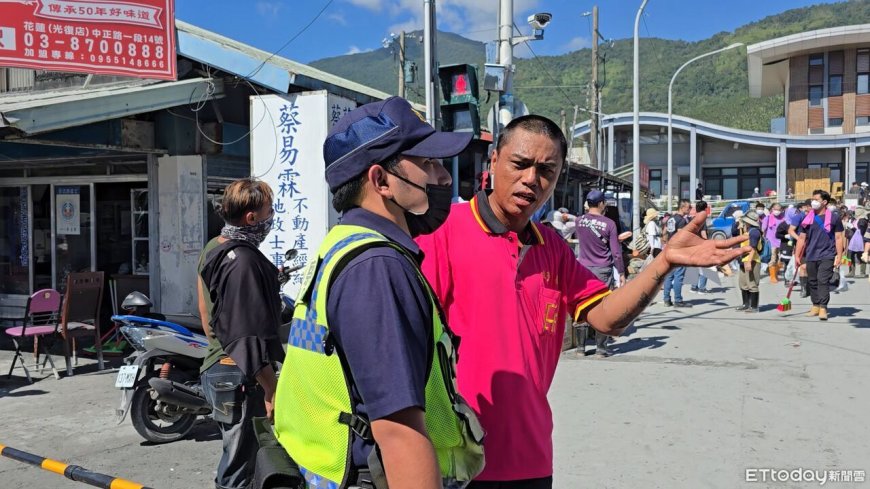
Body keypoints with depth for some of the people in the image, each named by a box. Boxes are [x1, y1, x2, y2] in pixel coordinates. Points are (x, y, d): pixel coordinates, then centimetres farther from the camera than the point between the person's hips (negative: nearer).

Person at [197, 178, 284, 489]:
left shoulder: (213, 249, 9)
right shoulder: (243, 260, -22)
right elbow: (252, 338, -24)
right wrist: (273, 391, -20)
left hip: (218, 367, 10)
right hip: (241, 380, -10)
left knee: (237, 459, 23)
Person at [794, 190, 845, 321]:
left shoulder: (834, 217, 0)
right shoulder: (808, 218, 9)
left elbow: (839, 238, 0)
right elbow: (801, 238, 11)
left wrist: (839, 257, -7)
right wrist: (797, 256, 5)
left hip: (827, 256, -4)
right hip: (810, 256, 4)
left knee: (823, 281, -12)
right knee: (812, 282, 9)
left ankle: (823, 308, -12)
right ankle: (816, 306, 20)